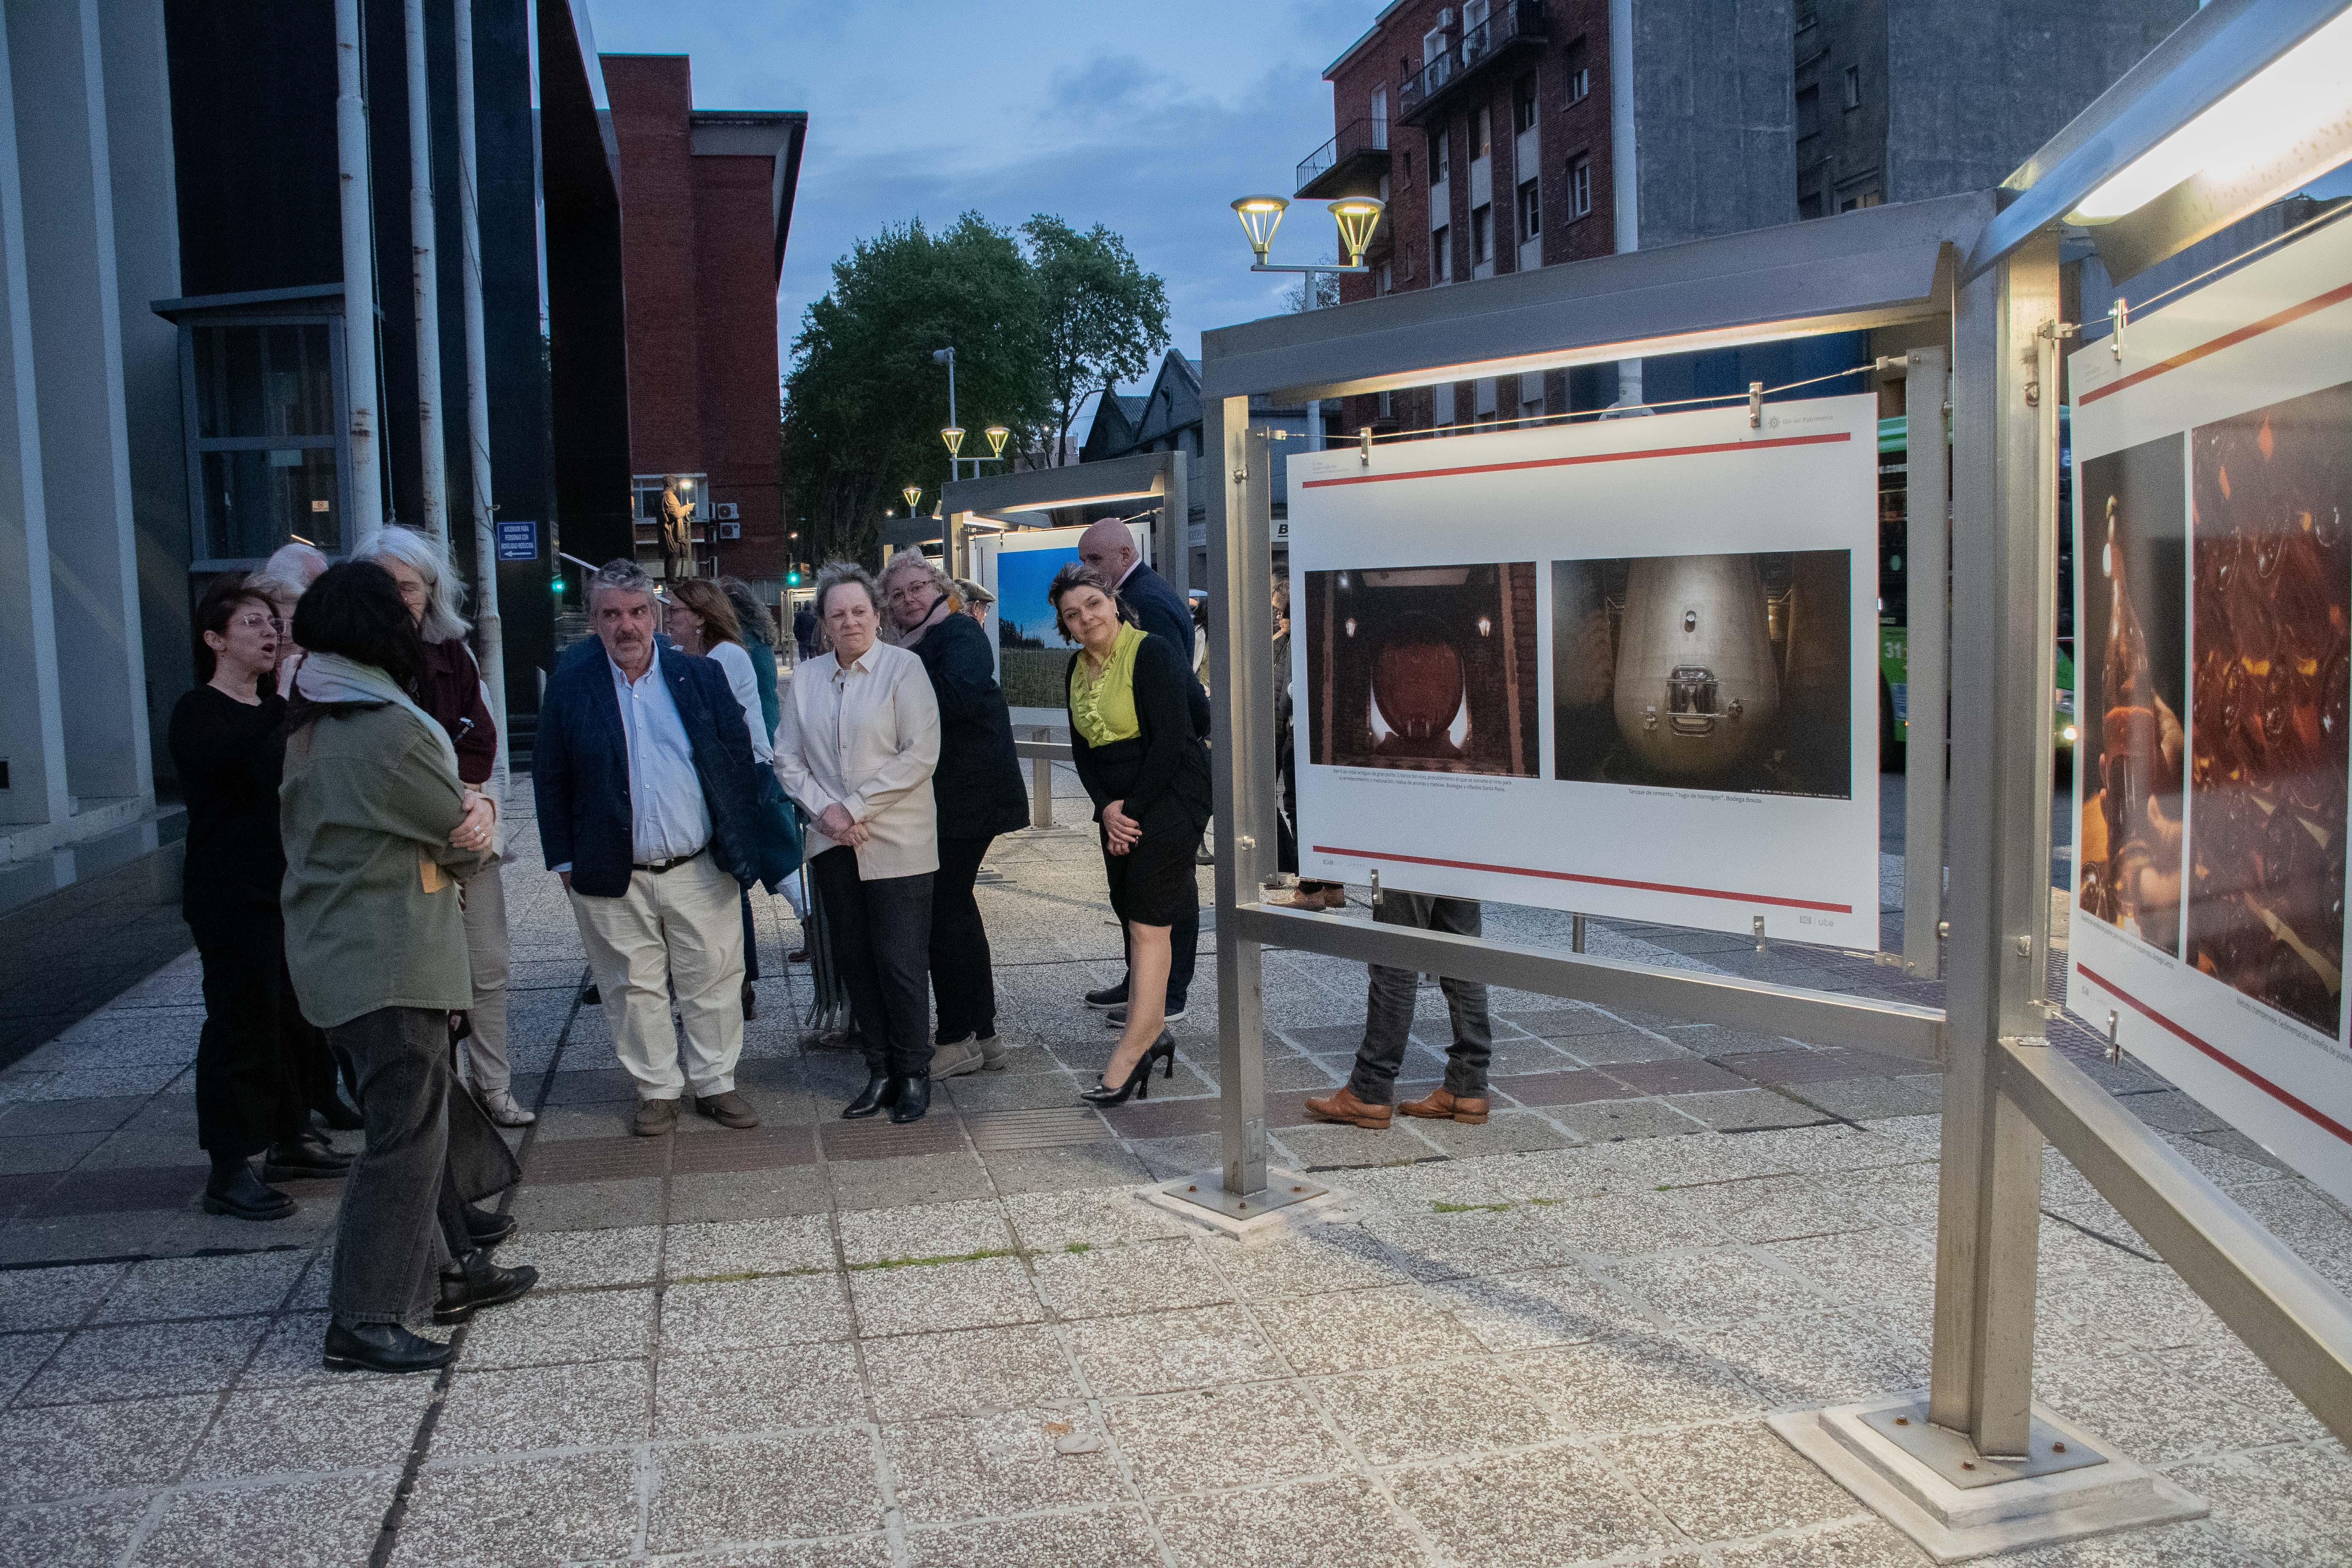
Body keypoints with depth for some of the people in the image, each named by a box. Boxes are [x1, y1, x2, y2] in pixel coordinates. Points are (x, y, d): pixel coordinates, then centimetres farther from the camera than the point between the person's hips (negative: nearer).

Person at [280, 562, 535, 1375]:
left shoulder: (303, 726, 8)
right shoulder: (388, 730, -20)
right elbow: (463, 836, -12)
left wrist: (456, 838, 5)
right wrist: (472, 841, 11)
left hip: (329, 949, 9)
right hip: (389, 961, -9)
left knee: (423, 1115, 18)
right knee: (406, 1134, -3)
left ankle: (452, 1270, 28)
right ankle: (364, 1322, 3)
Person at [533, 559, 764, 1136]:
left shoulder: (701, 676, 3)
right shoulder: (570, 685, 0)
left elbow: (739, 758, 5)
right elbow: (549, 779, 2)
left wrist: (737, 844, 0)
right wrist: (565, 860, -1)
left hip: (700, 869, 1)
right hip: (614, 877, -1)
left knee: (714, 982, 8)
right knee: (634, 990, 9)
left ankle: (715, 1083, 23)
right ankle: (657, 1091, 24)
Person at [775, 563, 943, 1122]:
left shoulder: (904, 668, -4)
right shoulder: (804, 681, 10)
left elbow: (921, 754, -11)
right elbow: (787, 757, 10)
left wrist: (856, 807, -14)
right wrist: (824, 809, -7)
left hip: (897, 843, -4)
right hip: (834, 845, 5)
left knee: (900, 961, -3)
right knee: (853, 960, 9)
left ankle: (913, 1074, 12)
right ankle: (880, 1070, 21)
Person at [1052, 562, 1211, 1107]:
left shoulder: (1152, 654, -13)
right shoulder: (1078, 667, 10)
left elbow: (1169, 743, -17)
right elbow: (1081, 747, 12)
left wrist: (1134, 810, -14)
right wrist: (1107, 808, -3)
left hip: (1171, 794, -8)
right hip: (1119, 804, 8)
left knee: (1147, 919, -10)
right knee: (1133, 917, 10)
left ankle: (1134, 1046, -9)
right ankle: (1154, 1029, 20)